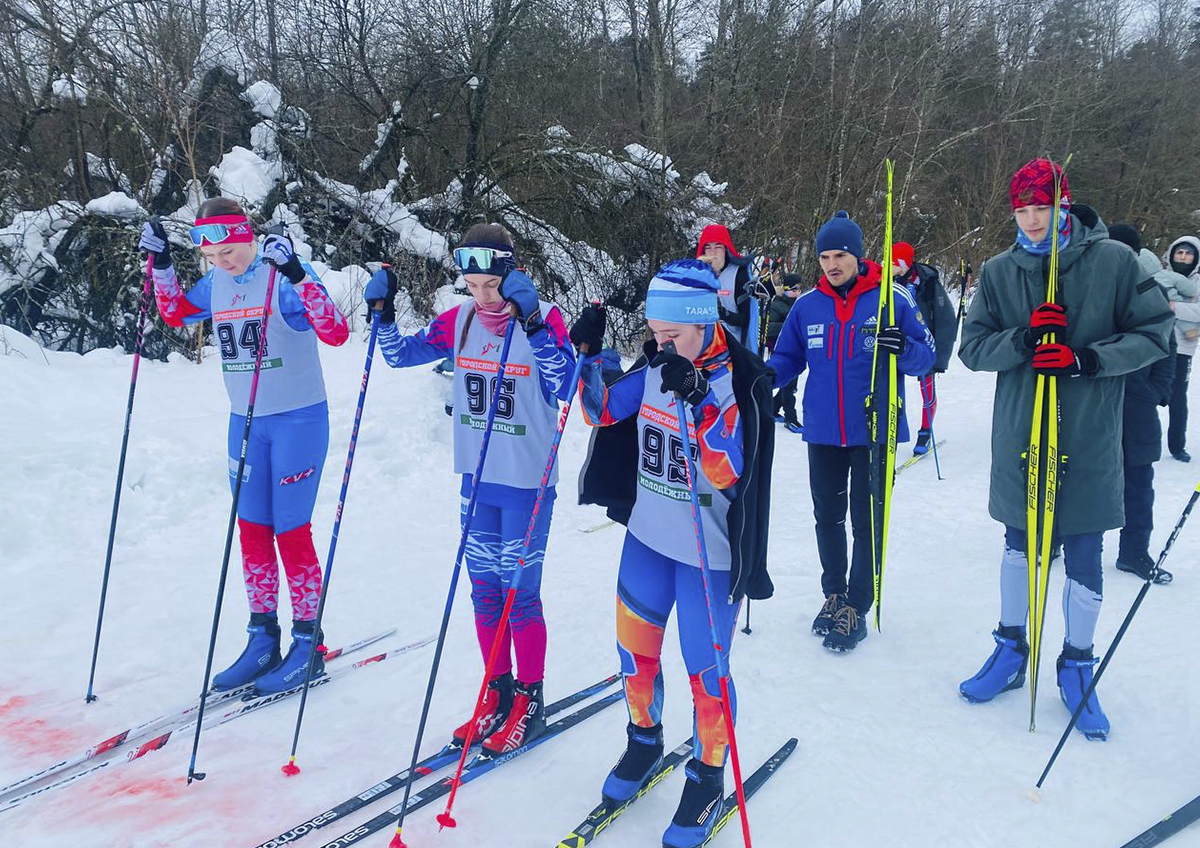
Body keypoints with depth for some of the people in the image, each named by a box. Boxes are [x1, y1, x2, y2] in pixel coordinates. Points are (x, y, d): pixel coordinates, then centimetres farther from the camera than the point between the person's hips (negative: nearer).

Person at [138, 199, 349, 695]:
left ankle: (307, 645, 10)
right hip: (244, 422, 7)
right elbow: (175, 314, 23)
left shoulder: (285, 277, -15)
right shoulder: (215, 283, 5)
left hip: (298, 419, -7)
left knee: (290, 531, -3)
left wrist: (295, 273, -34)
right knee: (251, 532, 9)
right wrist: (160, 262, 9)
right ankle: (263, 639, 21)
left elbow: (336, 333, -27)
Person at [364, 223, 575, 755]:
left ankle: (530, 703, 19)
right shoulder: (461, 319, 2)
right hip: (477, 476, 6)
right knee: (484, 589, 13)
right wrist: (383, 315, -8)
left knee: (519, 593, 1)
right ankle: (499, 691, 29)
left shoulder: (544, 317, -13)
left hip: (527, 480, -5)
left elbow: (565, 385, -27)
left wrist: (531, 322, -34)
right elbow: (402, 355, 9)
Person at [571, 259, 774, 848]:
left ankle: (708, 777, 27)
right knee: (634, 646, 17)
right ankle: (644, 739, 43)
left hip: (709, 553, -6)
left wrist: (697, 399, -38)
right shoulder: (655, 366, -1)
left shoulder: (738, 382, -18)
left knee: (704, 668, 3)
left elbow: (727, 472, -27)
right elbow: (602, 411, 8)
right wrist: (587, 357, -6)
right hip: (648, 536, 6)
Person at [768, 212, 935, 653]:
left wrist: (903, 348, -27)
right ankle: (833, 594, 34)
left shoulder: (893, 299, -7)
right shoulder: (807, 305, 2)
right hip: (823, 432, 4)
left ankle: (856, 608, 17)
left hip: (873, 431, -3)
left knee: (867, 522, 4)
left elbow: (927, 356, -5)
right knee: (828, 517, 15)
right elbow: (787, 357, 9)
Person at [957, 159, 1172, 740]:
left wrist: (1089, 358, -19)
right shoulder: (999, 272, 2)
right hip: (1019, 436, 2)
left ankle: (1077, 667, 25)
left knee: (1083, 557, 6)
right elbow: (972, 348, 0)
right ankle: (1011, 650, 32)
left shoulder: (1113, 260, -5)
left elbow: (1154, 333, -4)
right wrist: (1023, 339, -19)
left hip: (1089, 441, -2)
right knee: (1018, 543, 15)